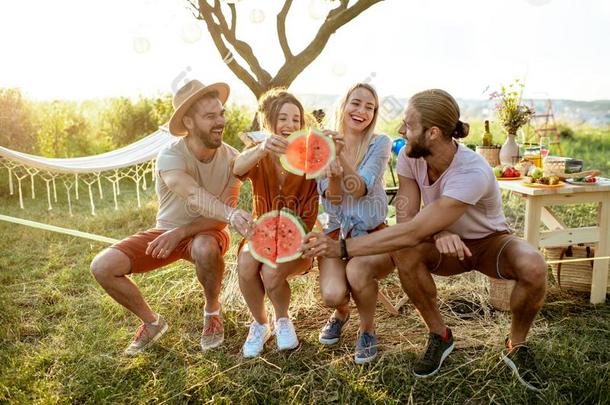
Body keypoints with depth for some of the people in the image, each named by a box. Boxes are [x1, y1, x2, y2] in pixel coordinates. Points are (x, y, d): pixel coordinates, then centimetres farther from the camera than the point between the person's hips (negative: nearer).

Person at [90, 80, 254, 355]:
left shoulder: (231, 159, -17)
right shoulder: (170, 155, -24)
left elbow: (219, 217, -18)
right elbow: (194, 195, -44)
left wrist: (180, 232, -31)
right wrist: (231, 215, -62)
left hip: (205, 232, -1)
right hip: (166, 230, 1)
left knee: (205, 248, -38)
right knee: (102, 267, -15)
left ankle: (212, 312, -6)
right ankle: (152, 323, 9)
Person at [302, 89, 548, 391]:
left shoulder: (472, 173, -36)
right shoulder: (410, 157, -18)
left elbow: (412, 232, -41)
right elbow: (405, 219, -19)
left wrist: (341, 247, -42)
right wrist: (436, 232, -42)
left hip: (489, 241, -3)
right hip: (446, 243, 3)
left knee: (533, 268, -35)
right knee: (404, 254, -30)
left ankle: (516, 345, -3)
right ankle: (440, 335, -4)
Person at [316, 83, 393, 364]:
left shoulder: (380, 143, -6)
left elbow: (359, 190, -18)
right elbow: (333, 199, -7)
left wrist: (341, 156, -32)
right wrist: (333, 176, -28)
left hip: (373, 232, -1)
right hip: (337, 231, 2)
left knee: (357, 270, -34)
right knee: (332, 294, -23)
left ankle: (367, 330, -1)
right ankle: (341, 312, 19)